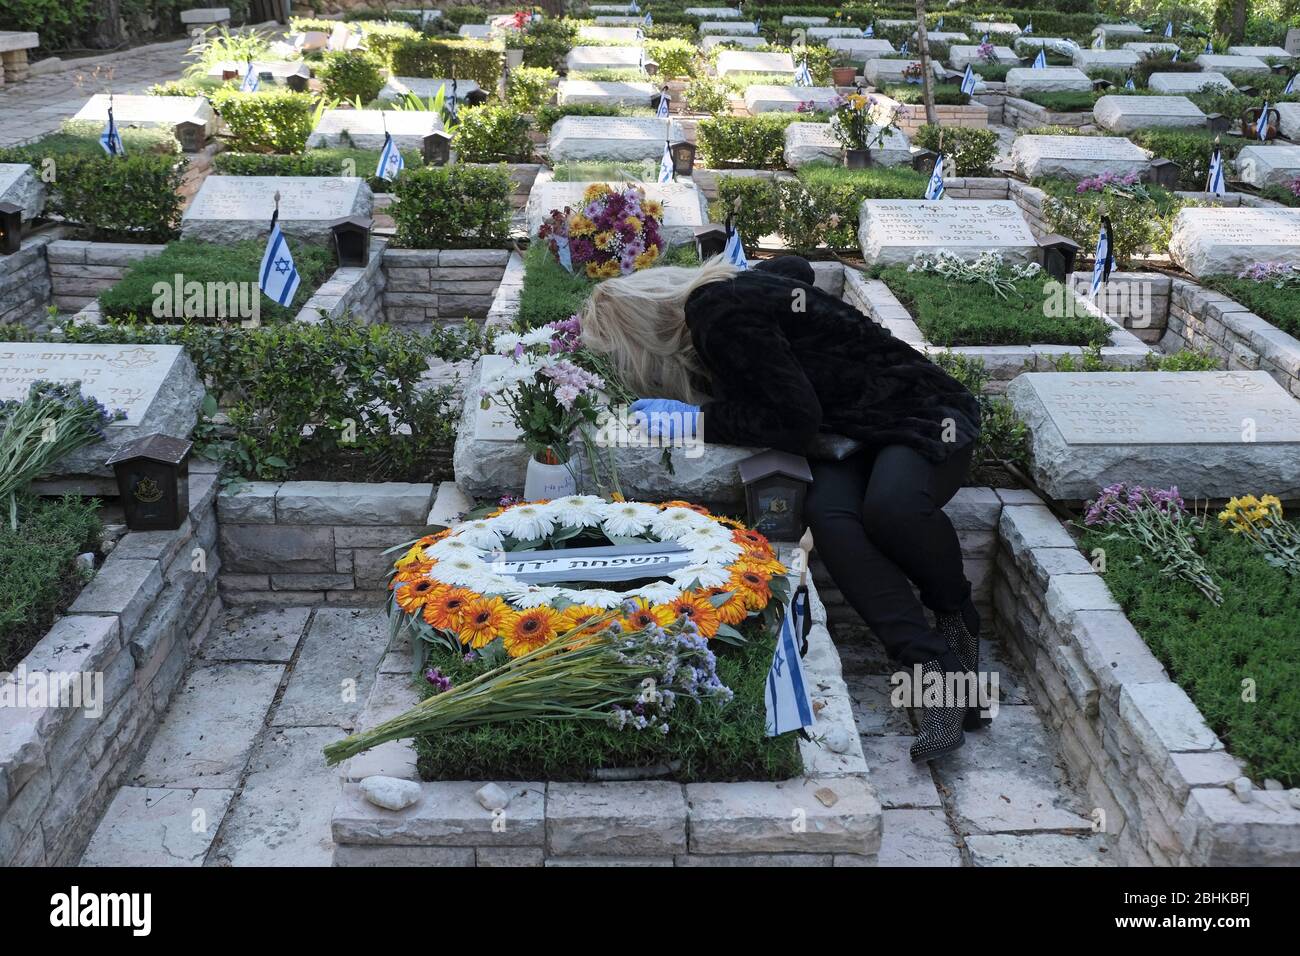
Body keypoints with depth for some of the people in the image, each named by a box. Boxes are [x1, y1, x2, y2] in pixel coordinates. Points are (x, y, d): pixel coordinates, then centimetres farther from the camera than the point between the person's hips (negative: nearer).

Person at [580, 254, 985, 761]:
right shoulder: (718, 293, 5)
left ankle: (958, 619, -8)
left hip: (919, 413, -8)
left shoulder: (723, 312, -23)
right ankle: (940, 671, -32)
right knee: (829, 516, -25)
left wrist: (698, 420, -18)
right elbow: (796, 268, 25)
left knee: (891, 508, -38)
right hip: (849, 437, 8)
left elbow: (795, 419, -24)